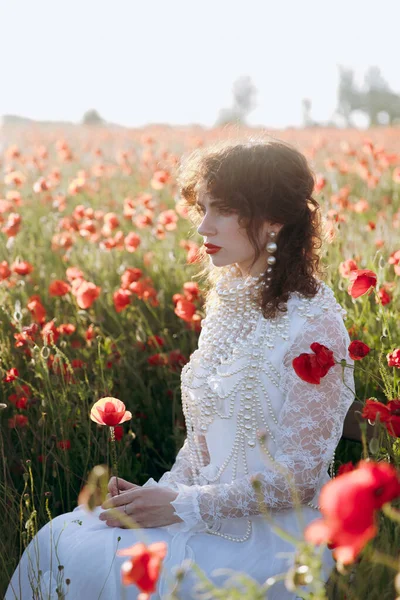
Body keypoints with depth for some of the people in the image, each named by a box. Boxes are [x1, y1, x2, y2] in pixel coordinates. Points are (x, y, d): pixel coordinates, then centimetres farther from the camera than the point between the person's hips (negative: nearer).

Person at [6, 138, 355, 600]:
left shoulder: (313, 324, -18)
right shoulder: (226, 301, 7)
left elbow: (297, 476, -17)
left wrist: (182, 506, -17)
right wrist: (165, 493, -3)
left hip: (273, 538, -7)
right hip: (208, 512, 7)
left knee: (83, 562, -19)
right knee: (57, 539, -8)